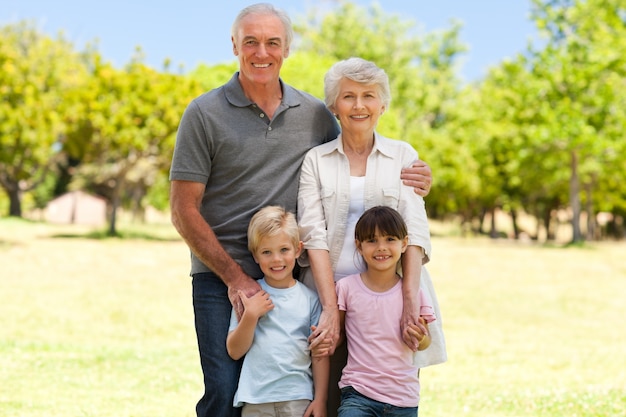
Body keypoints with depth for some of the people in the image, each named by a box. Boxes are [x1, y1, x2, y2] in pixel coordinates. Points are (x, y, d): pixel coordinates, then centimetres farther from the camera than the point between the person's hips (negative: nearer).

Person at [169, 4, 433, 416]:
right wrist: (235, 276, -11)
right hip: (221, 277, -3)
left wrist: (410, 181, -4)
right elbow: (184, 211, -4)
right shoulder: (205, 114, -2)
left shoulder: (315, 113, 7)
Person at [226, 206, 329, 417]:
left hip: (299, 399, 0)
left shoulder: (309, 298, 4)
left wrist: (320, 400, 1)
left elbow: (320, 354, 5)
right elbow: (235, 351, 1)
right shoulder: (249, 294, 3)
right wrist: (250, 315, -11)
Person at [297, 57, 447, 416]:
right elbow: (314, 235, -3)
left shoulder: (403, 155, 8)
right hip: (330, 294, 0)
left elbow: (415, 231, -2)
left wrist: (411, 302, -16)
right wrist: (332, 312, -15)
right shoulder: (316, 160, 7)